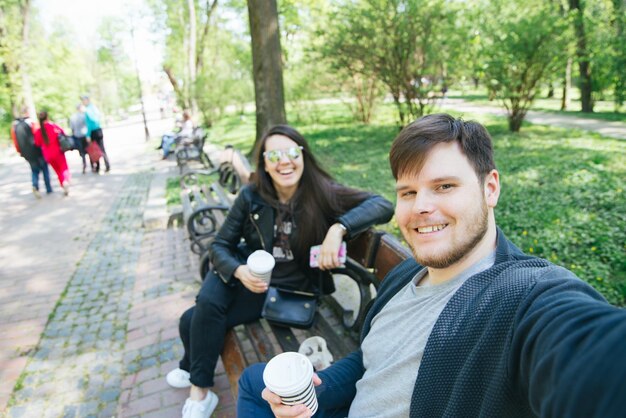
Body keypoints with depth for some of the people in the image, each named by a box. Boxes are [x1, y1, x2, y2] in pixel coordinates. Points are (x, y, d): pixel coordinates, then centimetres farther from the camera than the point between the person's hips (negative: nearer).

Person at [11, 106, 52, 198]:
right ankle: (48, 189, 12)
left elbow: (15, 139, 6)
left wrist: (20, 151, 14)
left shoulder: (15, 124, 5)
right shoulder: (31, 122, -12)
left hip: (26, 152, 5)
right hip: (36, 150, -5)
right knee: (44, 168, 10)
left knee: (34, 170, 15)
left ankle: (35, 186, -9)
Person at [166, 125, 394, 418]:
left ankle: (193, 369, 18)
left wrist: (339, 228, -41)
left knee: (196, 321, -17)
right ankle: (200, 391, 11)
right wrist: (239, 271, -24)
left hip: (287, 287, -3)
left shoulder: (321, 194, -17)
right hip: (244, 271, 3)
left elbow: (383, 206, -26)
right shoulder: (251, 197, -10)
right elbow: (220, 245, -3)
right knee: (206, 305, -21)